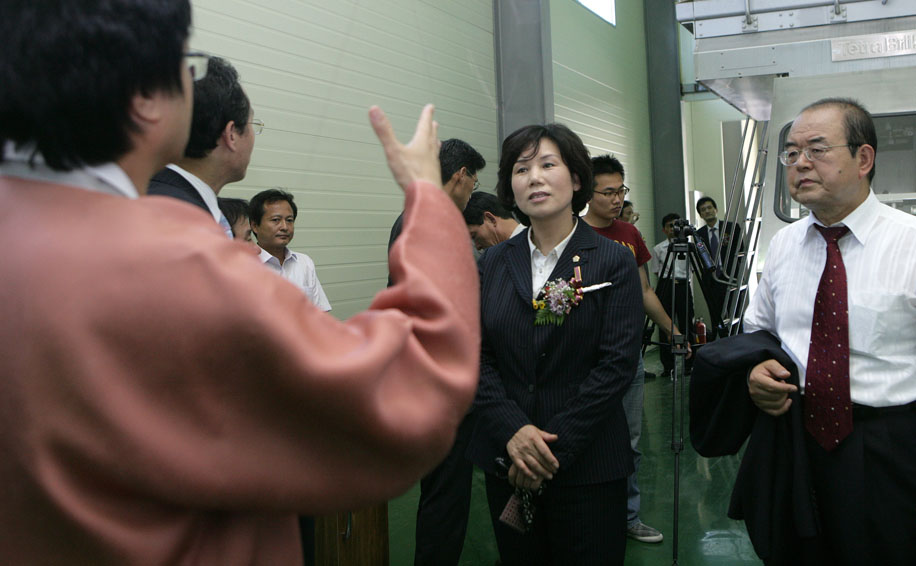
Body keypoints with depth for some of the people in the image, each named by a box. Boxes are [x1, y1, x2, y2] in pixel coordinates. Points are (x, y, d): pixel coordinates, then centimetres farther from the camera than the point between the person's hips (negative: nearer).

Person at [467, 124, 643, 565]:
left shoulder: (614, 262, -3)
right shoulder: (493, 263, 6)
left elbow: (618, 363, -10)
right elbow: (475, 355, 1)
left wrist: (554, 446, -15)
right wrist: (513, 431, -14)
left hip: (587, 465, -3)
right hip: (506, 462, 3)